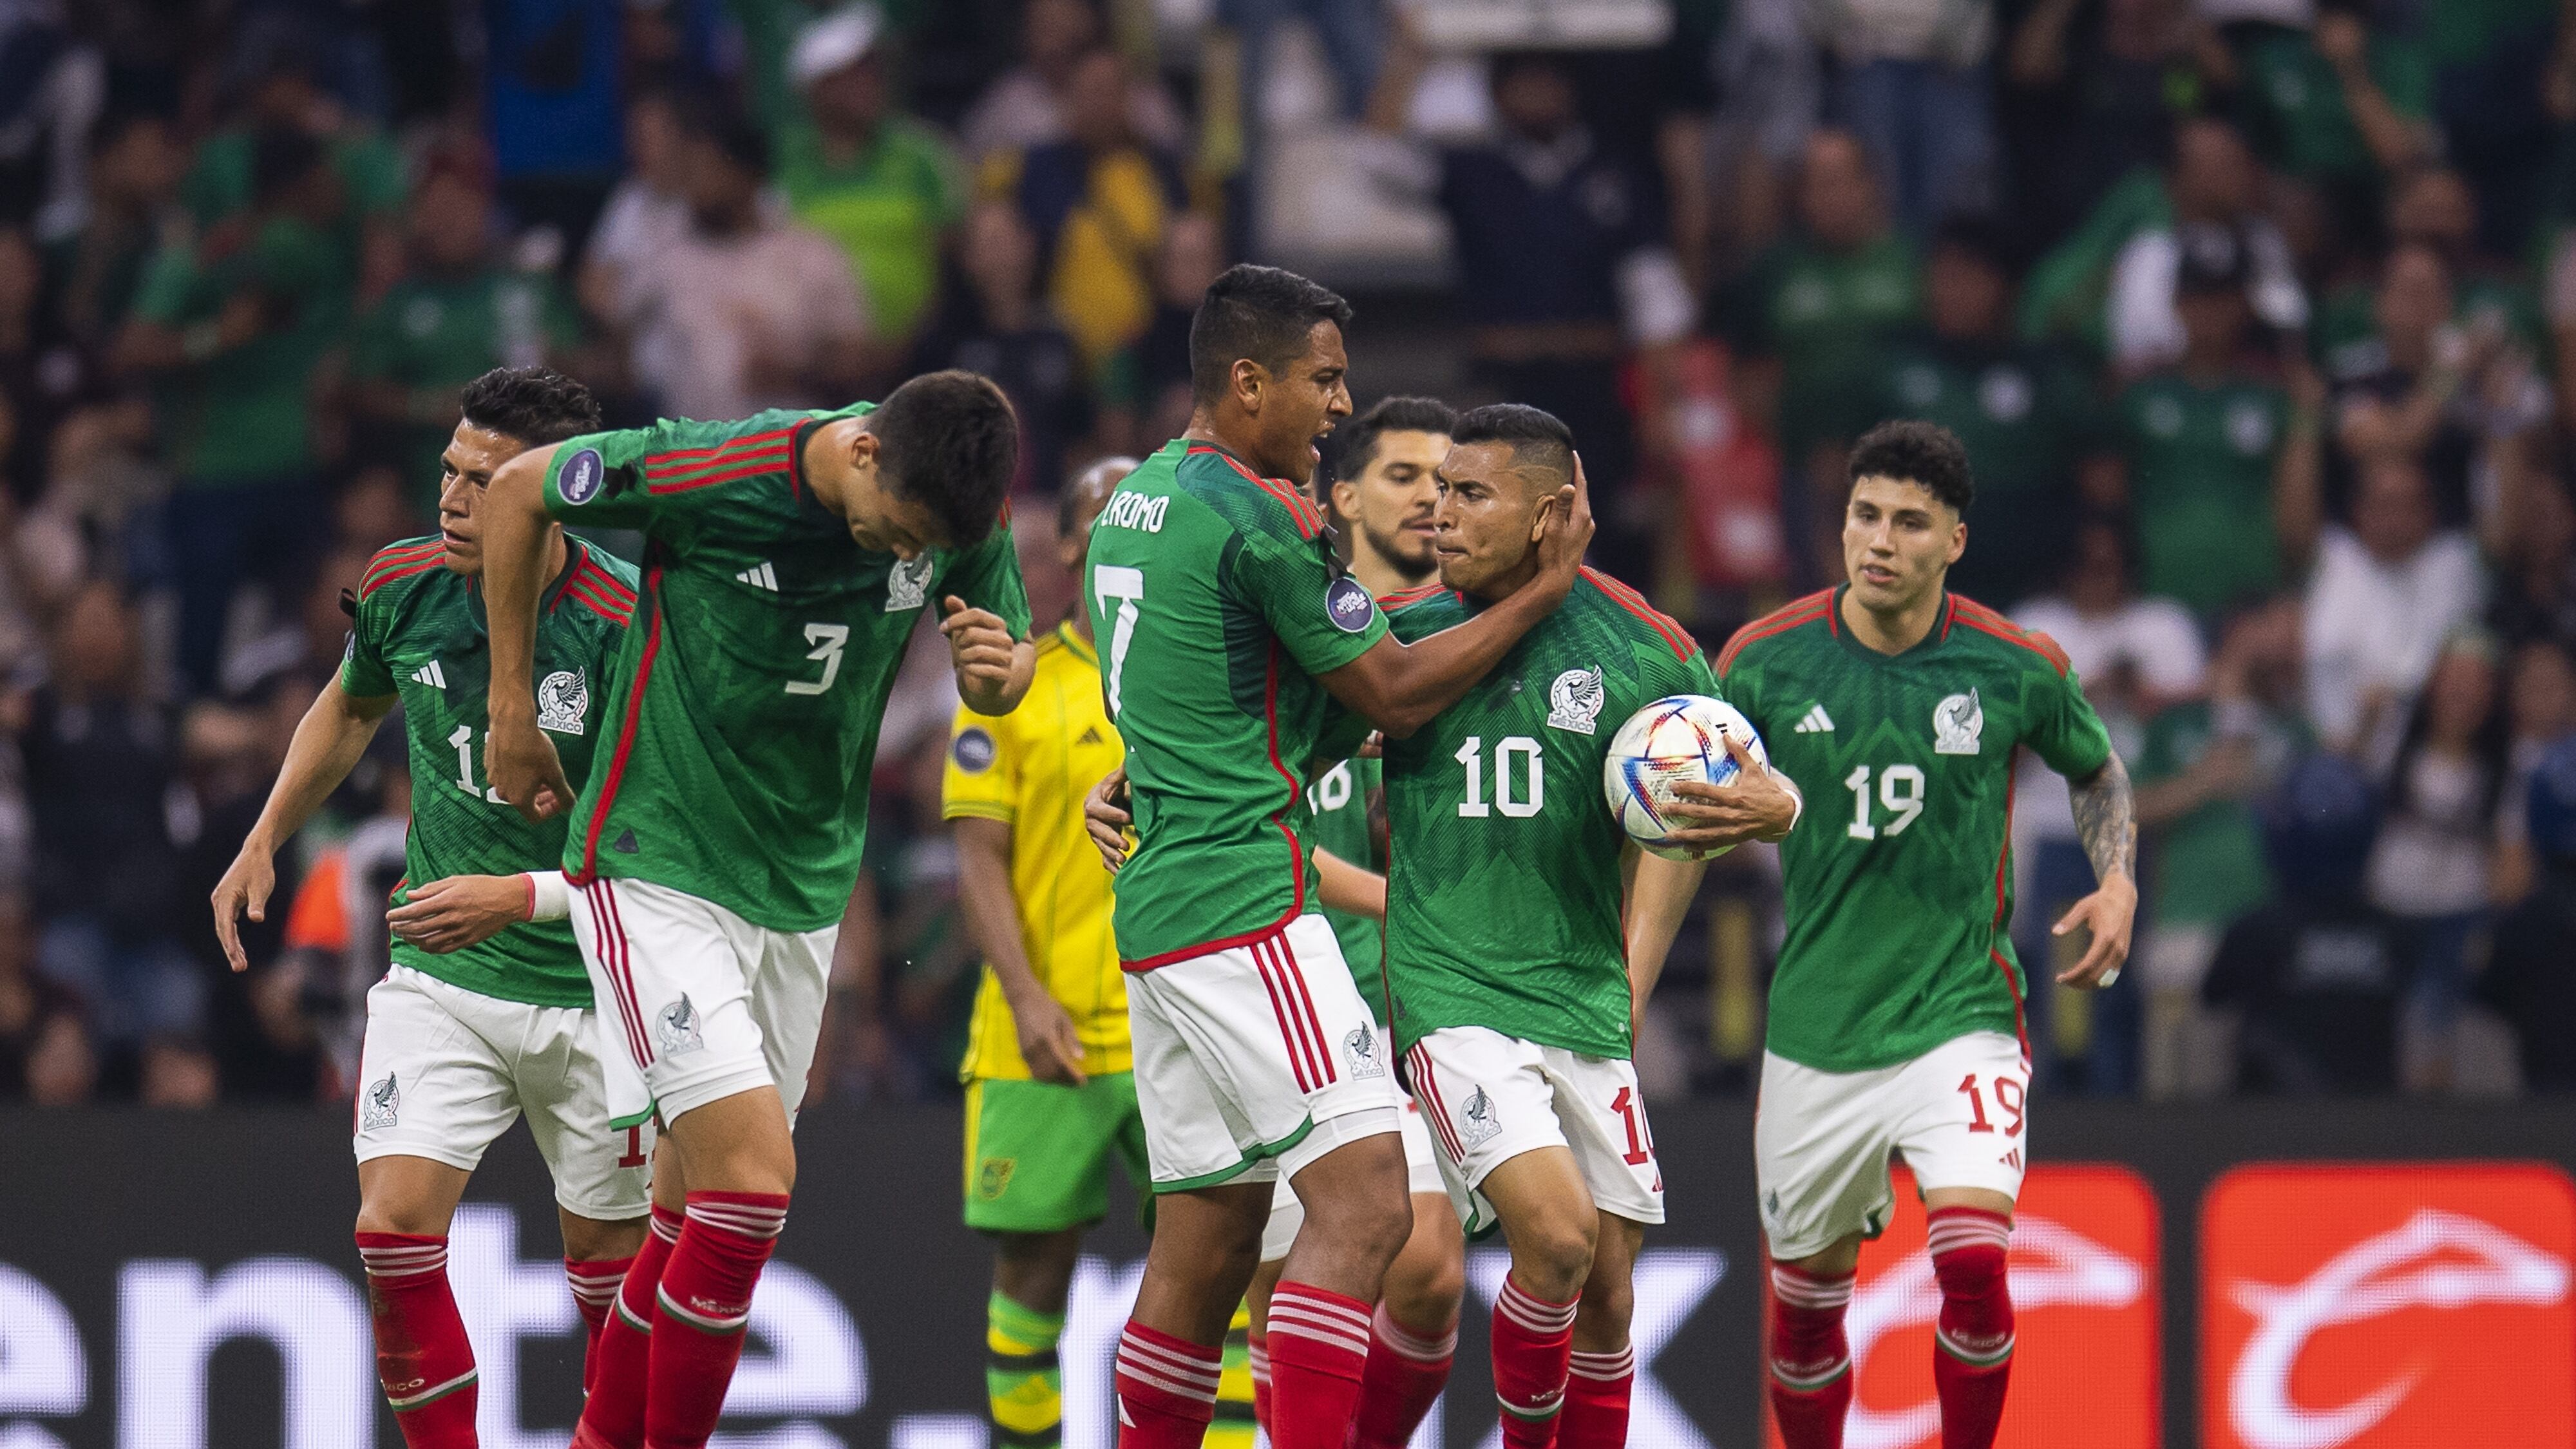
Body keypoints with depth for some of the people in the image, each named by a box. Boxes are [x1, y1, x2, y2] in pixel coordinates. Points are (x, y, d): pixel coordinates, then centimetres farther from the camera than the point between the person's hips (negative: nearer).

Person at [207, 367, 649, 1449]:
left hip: (589, 986, -3)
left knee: (608, 1265, 6)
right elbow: (351, 707, 20)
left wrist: (523, 897, -27)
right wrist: (263, 843, 17)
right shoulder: (403, 588, -5)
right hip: (440, 982, 3)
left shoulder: (626, 629, -20)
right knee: (395, 1221, -15)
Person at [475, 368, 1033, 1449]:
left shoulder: (949, 512, -7)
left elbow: (1001, 672, 11)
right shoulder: (712, 475, -22)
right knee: (753, 1177, -18)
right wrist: (512, 710, -2)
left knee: (695, 1214, 11)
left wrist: (997, 671, -15)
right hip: (656, 866, -6)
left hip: (803, 891, 6)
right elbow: (517, 489, -6)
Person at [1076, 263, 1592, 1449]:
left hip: (1161, 904, 10)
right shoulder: (1262, 517, -12)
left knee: (1206, 1243, 12)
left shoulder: (1134, 499, 17)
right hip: (1245, 904, -10)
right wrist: (1545, 588, 1)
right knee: (1365, 1199, -16)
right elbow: (1392, 694, -6)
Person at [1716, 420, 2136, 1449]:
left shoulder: (2017, 668, -5)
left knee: (1973, 1260, -21)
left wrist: (2118, 882, -1)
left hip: (1960, 1009, -2)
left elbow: (2096, 770, 15)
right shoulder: (1765, 660, -5)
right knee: (1805, 1302, 10)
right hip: (1816, 1025, 2)